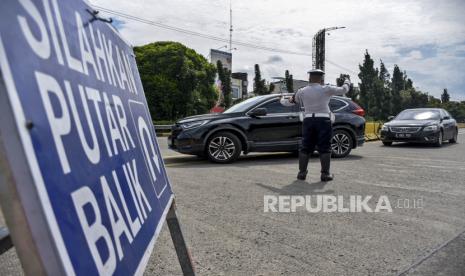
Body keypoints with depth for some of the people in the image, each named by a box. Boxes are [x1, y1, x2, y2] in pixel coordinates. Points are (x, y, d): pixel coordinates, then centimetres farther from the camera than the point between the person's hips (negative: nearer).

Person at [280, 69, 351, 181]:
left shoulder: (302, 91, 9)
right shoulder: (326, 89, 0)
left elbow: (290, 101, 20)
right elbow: (343, 90, 9)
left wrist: (282, 100, 42)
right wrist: (347, 82, 31)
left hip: (308, 121, 3)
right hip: (323, 121, -3)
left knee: (305, 147, 9)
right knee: (324, 148, 2)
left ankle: (302, 172, 10)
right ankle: (325, 174, 3)